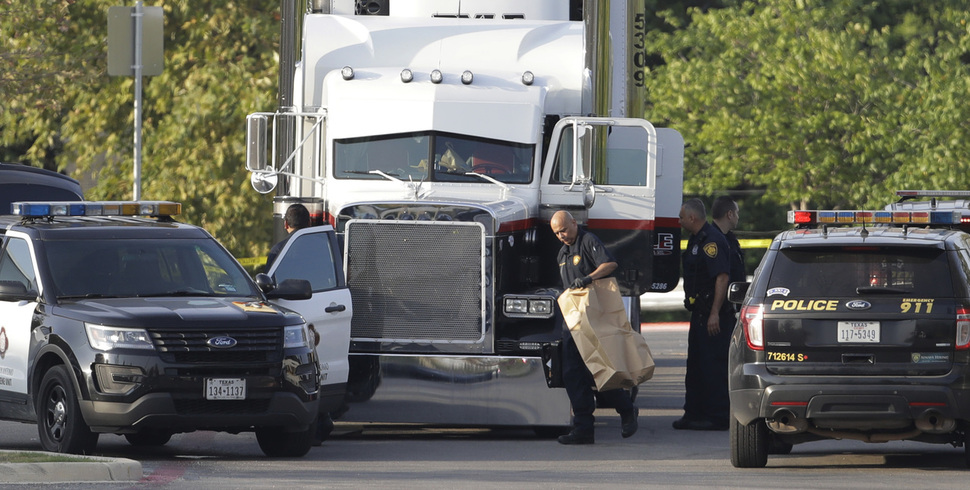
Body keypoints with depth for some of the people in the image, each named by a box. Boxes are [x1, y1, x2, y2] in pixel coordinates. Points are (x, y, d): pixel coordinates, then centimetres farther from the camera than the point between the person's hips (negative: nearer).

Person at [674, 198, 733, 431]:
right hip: (700, 313, 11)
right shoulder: (697, 240, 17)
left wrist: (715, 313, -27)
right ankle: (694, 413, 21)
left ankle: (717, 417, -6)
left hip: (713, 316, -11)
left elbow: (722, 277, -24)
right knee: (696, 367, 15)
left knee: (713, 366, -8)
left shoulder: (712, 241, -16)